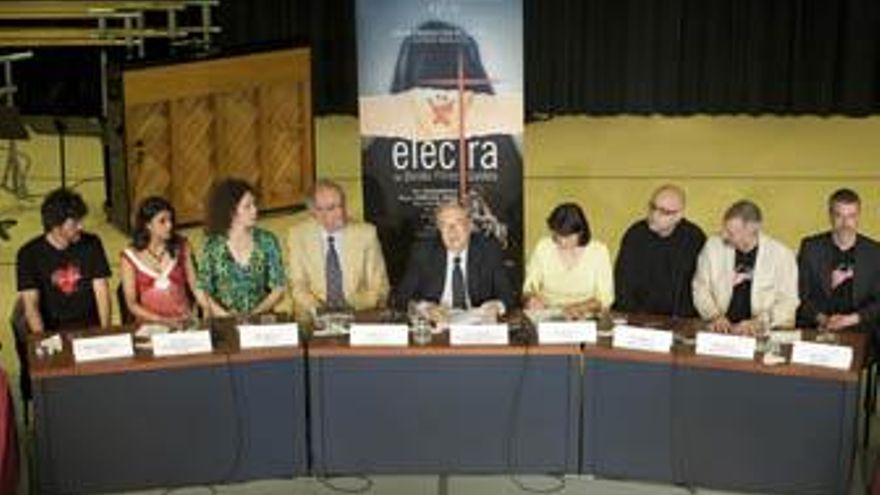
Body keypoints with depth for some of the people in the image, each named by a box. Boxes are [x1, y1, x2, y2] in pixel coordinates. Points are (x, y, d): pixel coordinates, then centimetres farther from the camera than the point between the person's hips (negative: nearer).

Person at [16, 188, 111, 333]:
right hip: (52, 331, -1)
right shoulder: (29, 254, -3)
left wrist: (105, 331, -12)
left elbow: (101, 291, 1)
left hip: (90, 327, 1)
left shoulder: (91, 244, 4)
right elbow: (30, 304, -8)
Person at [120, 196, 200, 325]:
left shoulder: (181, 247, 7)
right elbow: (132, 304, 0)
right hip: (150, 325, -1)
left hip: (183, 321, 1)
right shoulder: (130, 257, 1)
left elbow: (195, 285, 6)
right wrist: (162, 320, -12)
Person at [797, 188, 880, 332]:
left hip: (858, 332, 2)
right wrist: (822, 319, -11)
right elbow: (800, 296, 5)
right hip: (814, 330, -2)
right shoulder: (811, 248, 7)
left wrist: (851, 319, -10)